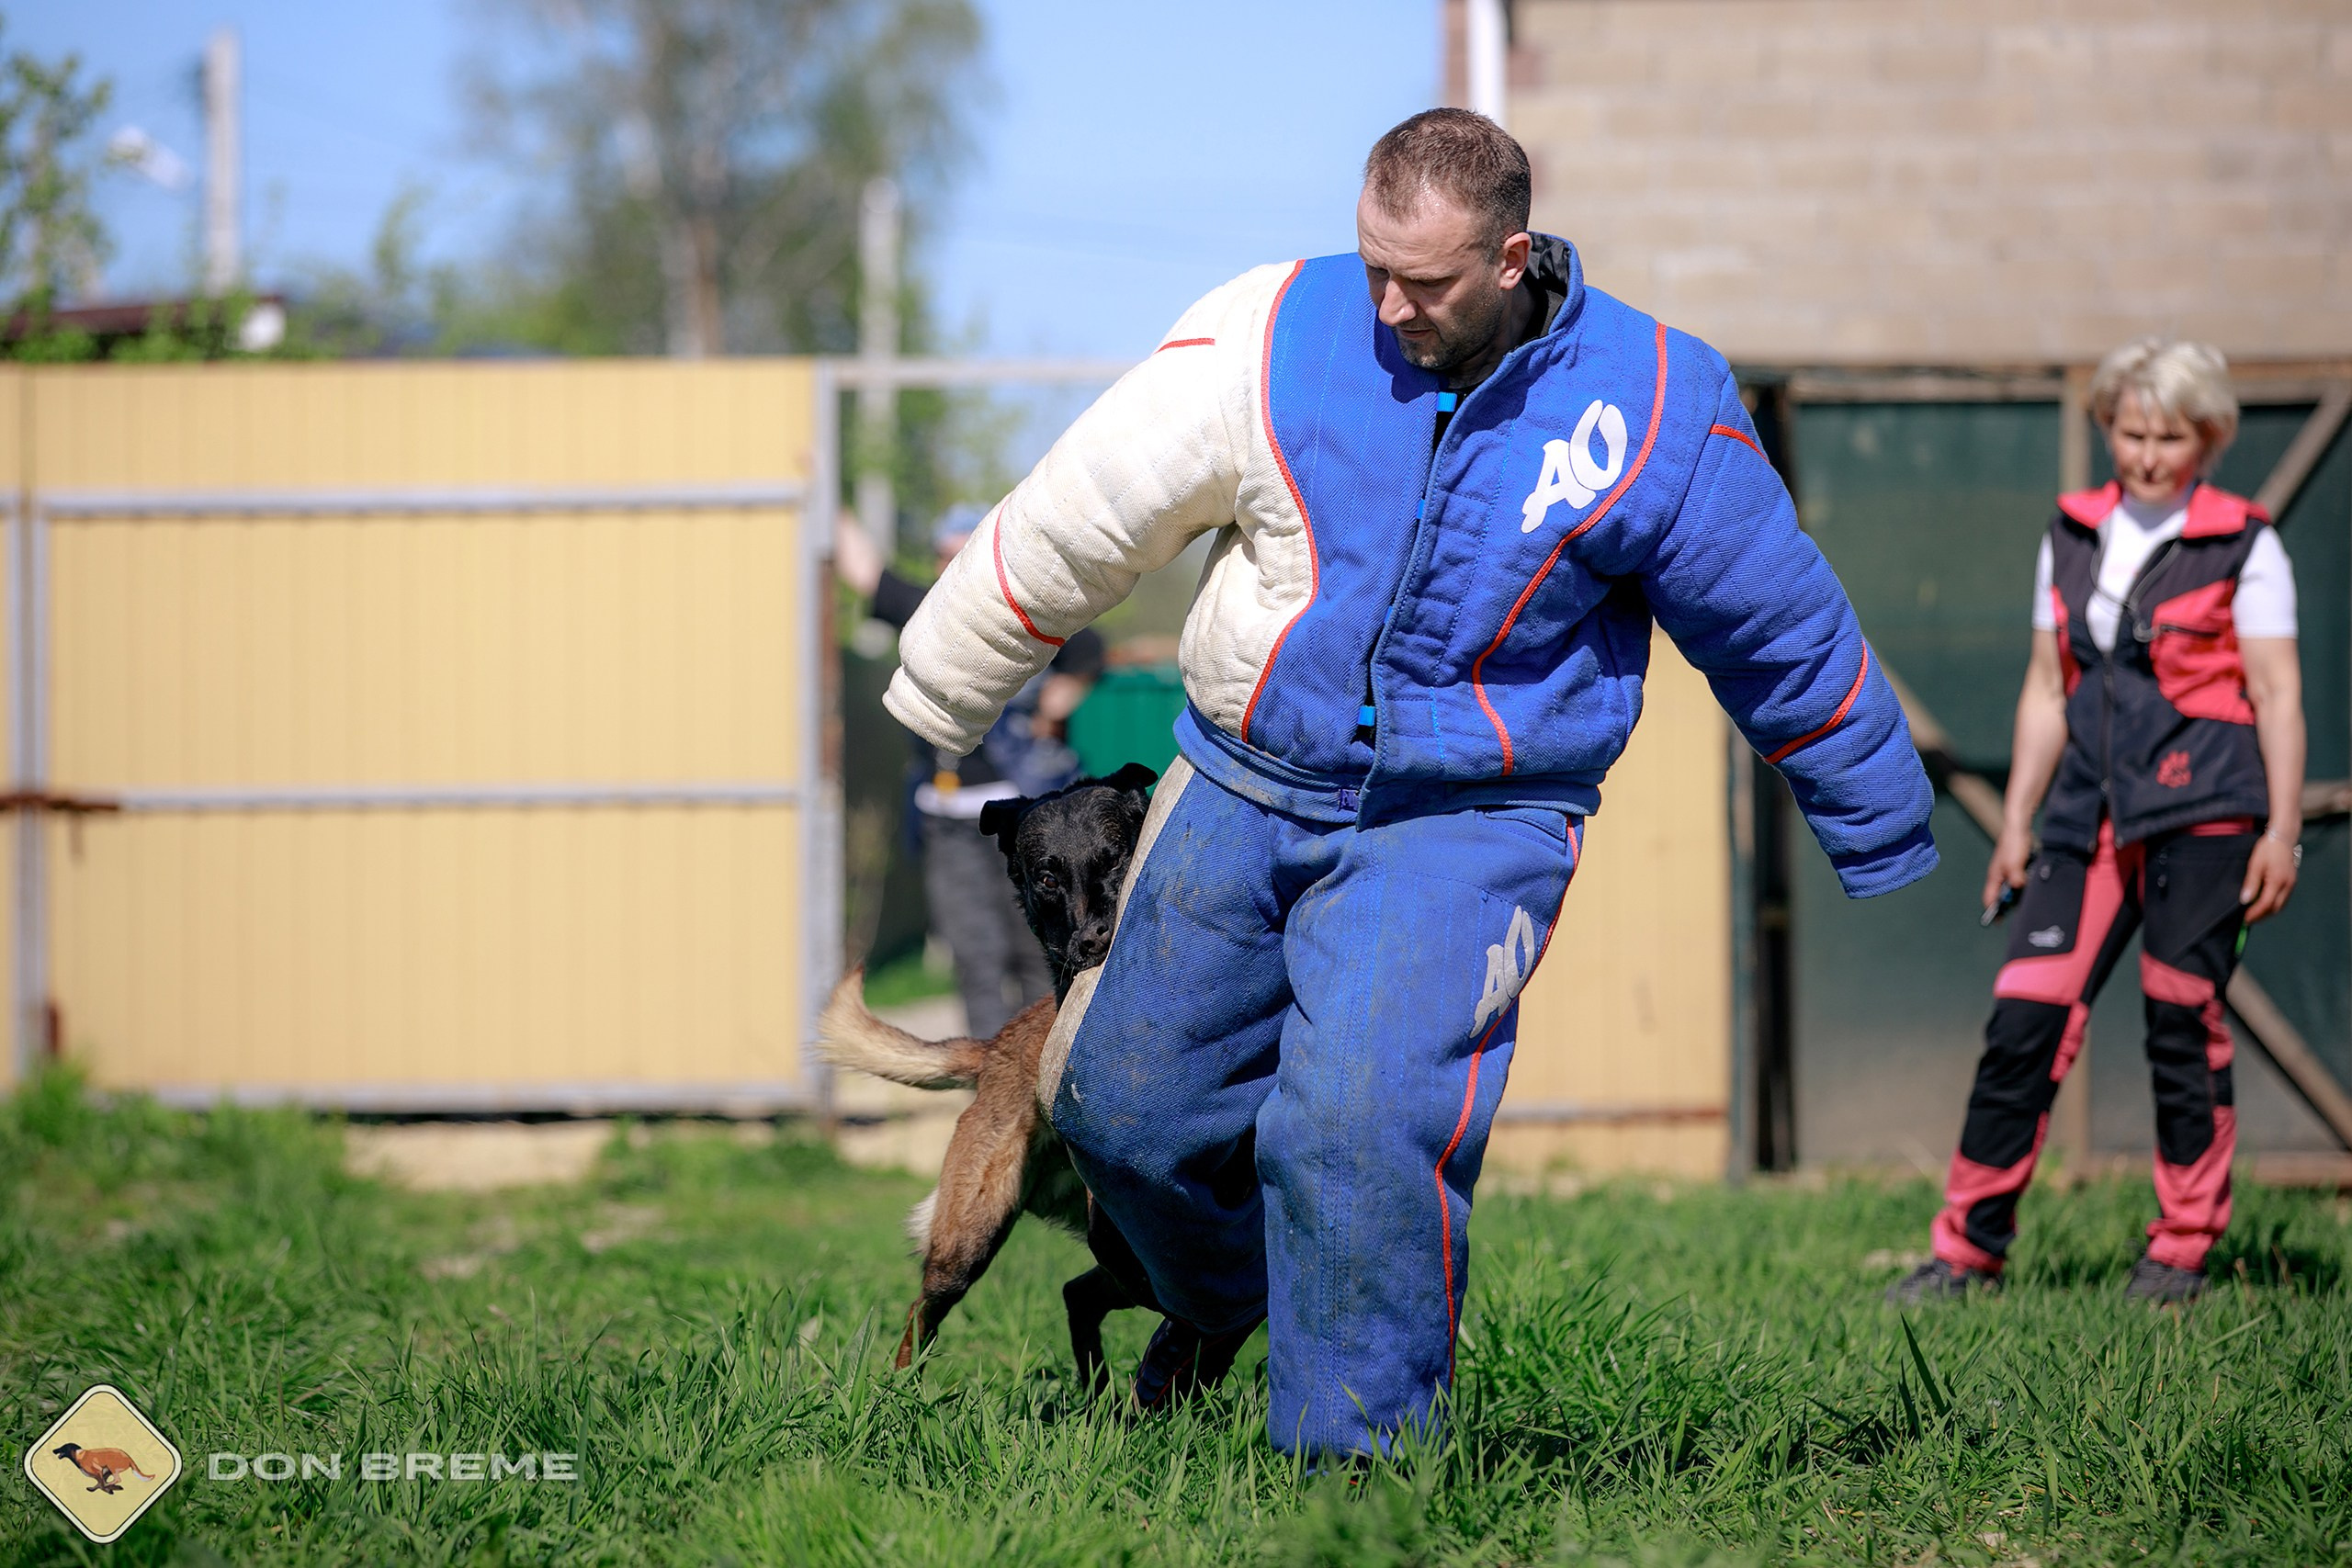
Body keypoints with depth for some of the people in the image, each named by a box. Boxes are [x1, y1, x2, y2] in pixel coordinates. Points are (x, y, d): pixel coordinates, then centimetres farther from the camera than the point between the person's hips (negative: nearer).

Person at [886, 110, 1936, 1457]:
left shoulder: (1655, 409, -10)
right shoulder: (1274, 336, -10)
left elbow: (1785, 636, 3)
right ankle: (1220, 1300, 43)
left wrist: (1889, 840, 13)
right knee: (1126, 1101, 10)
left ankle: (1358, 1446, -6)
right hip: (1244, 788, 3)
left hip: (1466, 824, -3)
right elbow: (1084, 515, 1)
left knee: (1359, 1120, -22)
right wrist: (942, 694, 8)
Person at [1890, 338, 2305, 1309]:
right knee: (2025, 1018, -3)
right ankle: (1968, 1251, 2)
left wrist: (2282, 829, -10)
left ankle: (2183, 1250, 10)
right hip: (2094, 812, 4)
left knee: (2184, 1021, -3)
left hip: (2202, 808, -4)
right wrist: (2016, 821, 15)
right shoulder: (2073, 537, 13)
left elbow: (2277, 694, -3)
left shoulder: (2243, 545, -1)